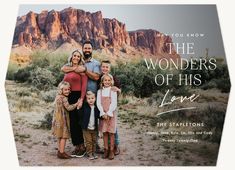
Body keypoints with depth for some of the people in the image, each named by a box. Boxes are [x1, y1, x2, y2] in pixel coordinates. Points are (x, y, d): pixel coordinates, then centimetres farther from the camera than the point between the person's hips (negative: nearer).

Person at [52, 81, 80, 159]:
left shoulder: (58, 97, 12)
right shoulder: (63, 98, -16)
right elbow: (68, 108, -21)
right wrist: (77, 103, -13)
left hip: (57, 119, 10)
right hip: (62, 119, -10)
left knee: (60, 136, 17)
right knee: (64, 136, -4)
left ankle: (60, 151, 24)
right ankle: (61, 152, -2)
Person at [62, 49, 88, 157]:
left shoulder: (82, 69, -3)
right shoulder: (67, 69, 14)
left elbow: (84, 85, -10)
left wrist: (81, 99, -18)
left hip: (77, 96, -6)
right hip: (68, 97, 6)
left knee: (77, 122, -4)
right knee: (71, 122, 8)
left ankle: (82, 146, 9)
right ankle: (77, 146, 18)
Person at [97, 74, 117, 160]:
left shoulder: (113, 91, 0)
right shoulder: (100, 91, 6)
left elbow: (114, 103, -6)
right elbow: (98, 103, 0)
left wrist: (109, 113, -14)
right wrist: (103, 113, -11)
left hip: (111, 114, -2)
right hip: (103, 114, 2)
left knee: (111, 132, 0)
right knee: (104, 132, 5)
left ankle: (111, 150, 6)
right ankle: (106, 149, 13)